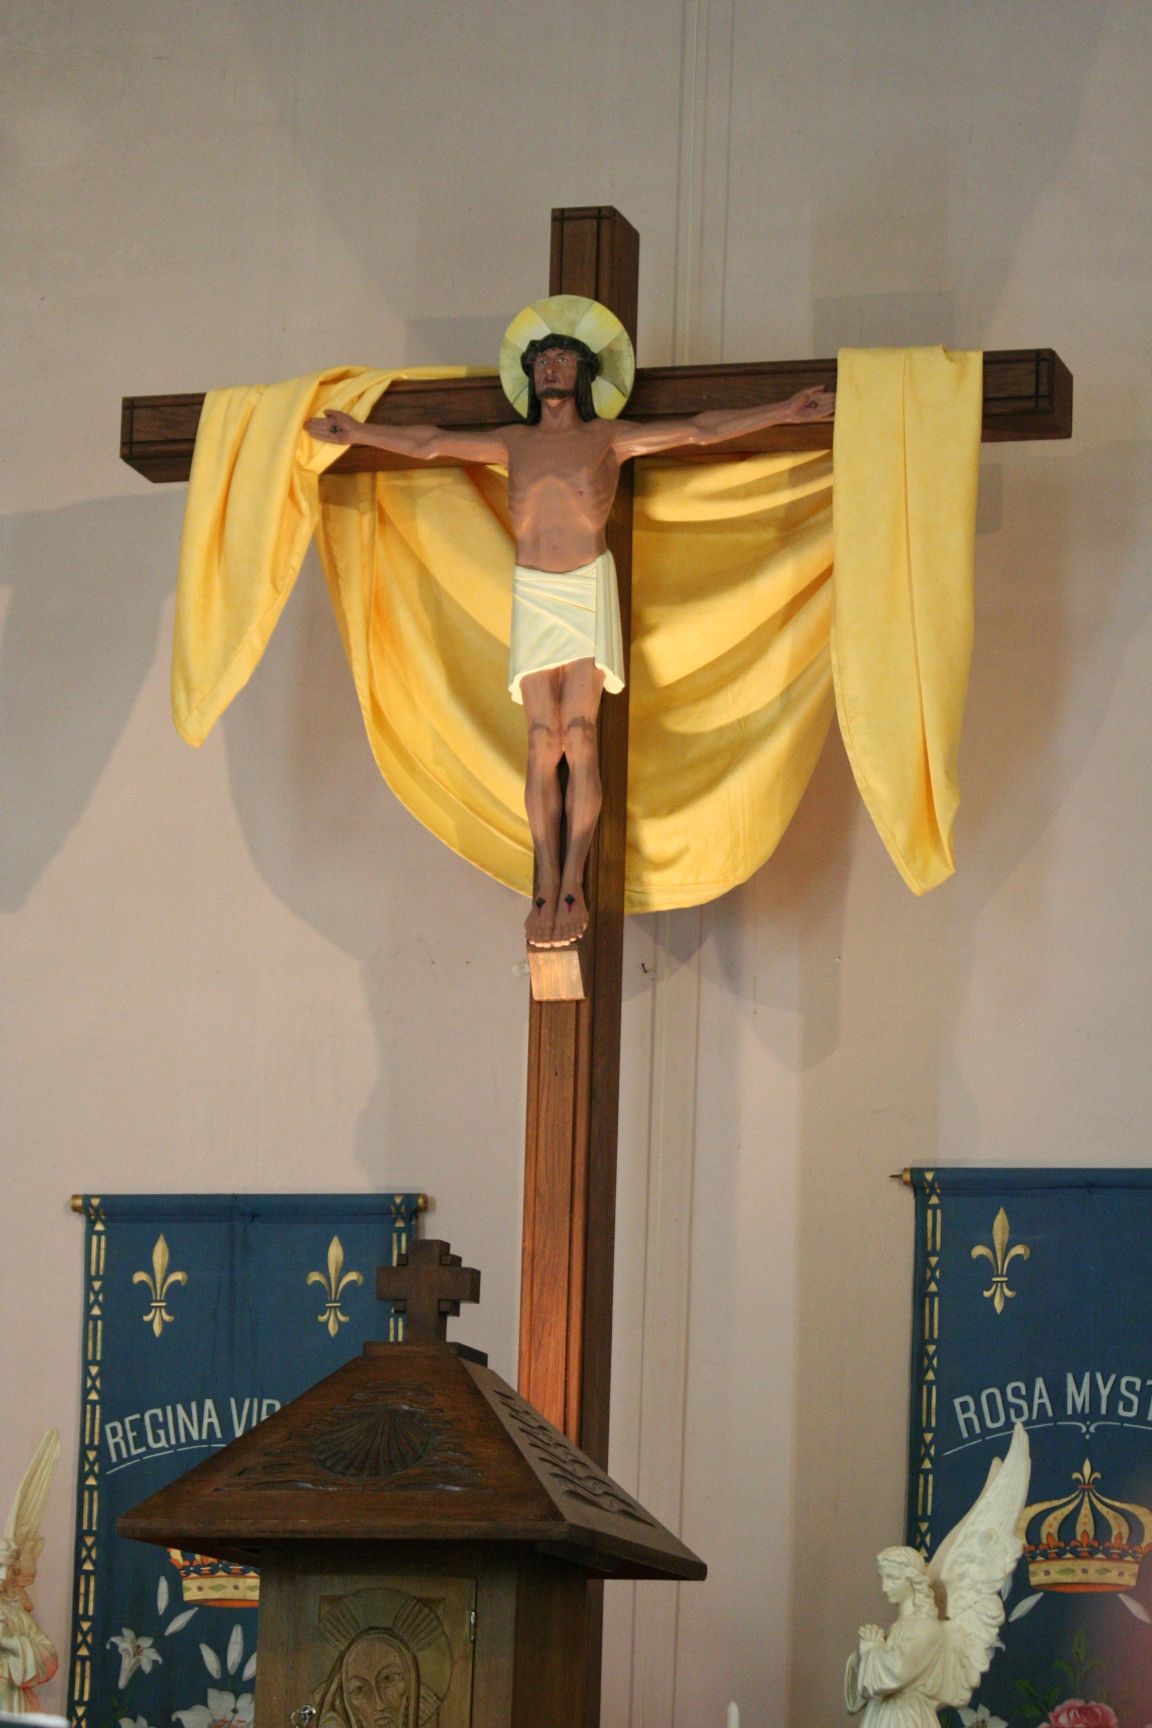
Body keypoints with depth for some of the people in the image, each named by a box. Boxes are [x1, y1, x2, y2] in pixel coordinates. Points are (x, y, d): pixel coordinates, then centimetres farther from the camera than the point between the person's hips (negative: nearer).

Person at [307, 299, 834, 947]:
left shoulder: (609, 438, 8)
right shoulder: (514, 444, 15)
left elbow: (700, 430, 4)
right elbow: (429, 443, 21)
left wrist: (785, 412, -1)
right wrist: (360, 433, 23)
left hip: (590, 590, -2)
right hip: (533, 595, 2)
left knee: (580, 733, -11)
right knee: (544, 740, -7)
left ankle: (573, 887, -12)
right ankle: (547, 888, -10)